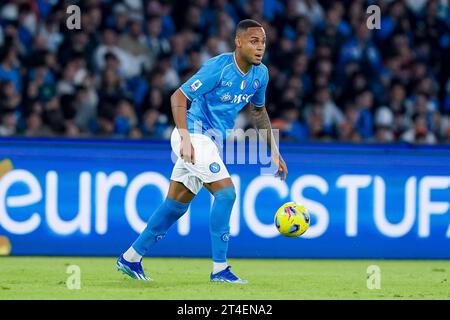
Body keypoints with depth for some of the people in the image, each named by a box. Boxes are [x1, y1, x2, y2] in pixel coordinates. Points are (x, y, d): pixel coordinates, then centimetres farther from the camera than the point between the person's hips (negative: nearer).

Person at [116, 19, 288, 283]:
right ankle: (220, 269, -12)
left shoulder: (260, 74, 4)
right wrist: (185, 138, -27)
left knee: (177, 204, 12)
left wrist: (274, 152, 18)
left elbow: (259, 111, 21)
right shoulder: (218, 67, -20)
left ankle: (131, 258, 21)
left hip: (212, 141, 8)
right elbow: (179, 97, -18)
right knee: (226, 192, -17)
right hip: (194, 135, -8)